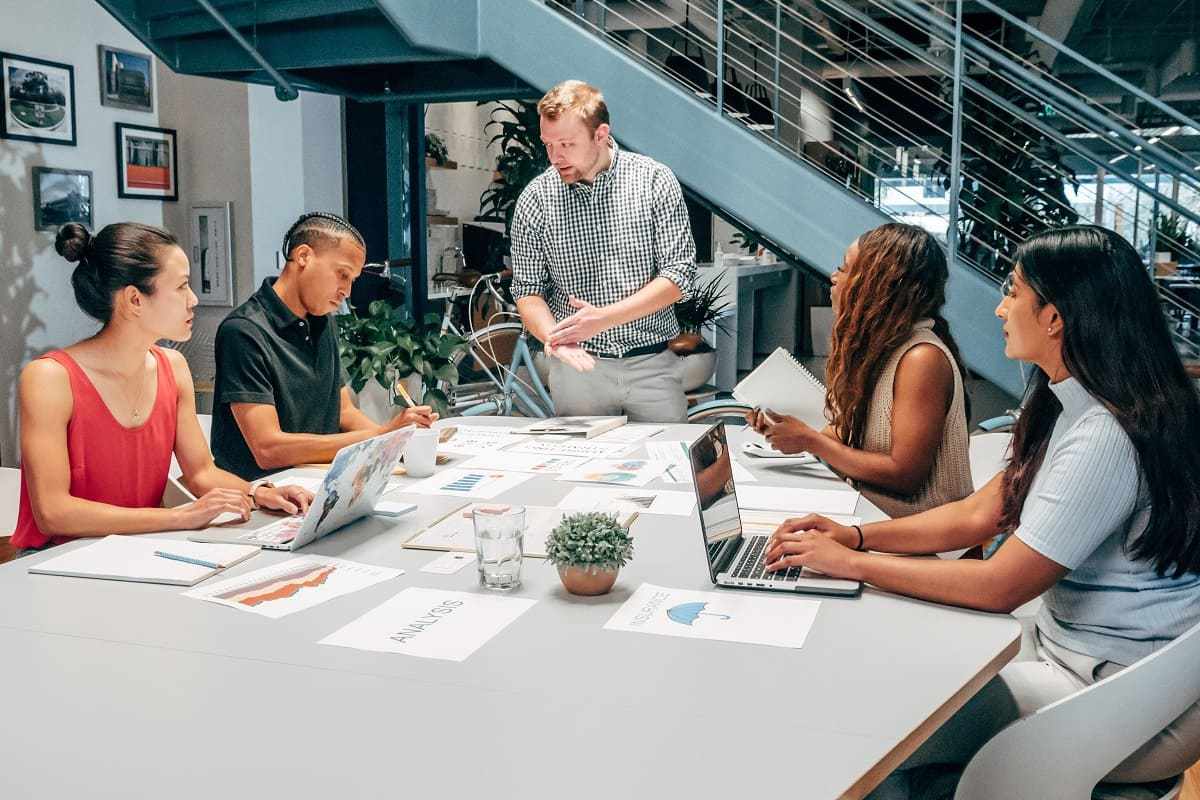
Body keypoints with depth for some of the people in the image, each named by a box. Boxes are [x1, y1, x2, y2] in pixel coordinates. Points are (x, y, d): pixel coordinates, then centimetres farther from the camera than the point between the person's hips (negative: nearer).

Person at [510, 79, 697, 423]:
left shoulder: (655, 181, -5)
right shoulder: (535, 199, -2)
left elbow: (679, 273, -9)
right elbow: (528, 289, 2)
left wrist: (604, 317, -18)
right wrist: (554, 337, -19)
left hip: (653, 365, 0)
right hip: (578, 366, 1)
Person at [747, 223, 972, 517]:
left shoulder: (922, 358, -19)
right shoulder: (877, 347, 8)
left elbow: (904, 475, -20)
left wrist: (810, 440, -14)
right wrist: (785, 431, -1)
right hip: (871, 514, 7)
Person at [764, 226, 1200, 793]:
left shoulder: (1107, 437, -27)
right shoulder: (1071, 410, 5)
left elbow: (1000, 587, -24)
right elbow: (977, 515, 7)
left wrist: (852, 563, -18)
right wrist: (857, 536, -4)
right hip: (1070, 651, 9)